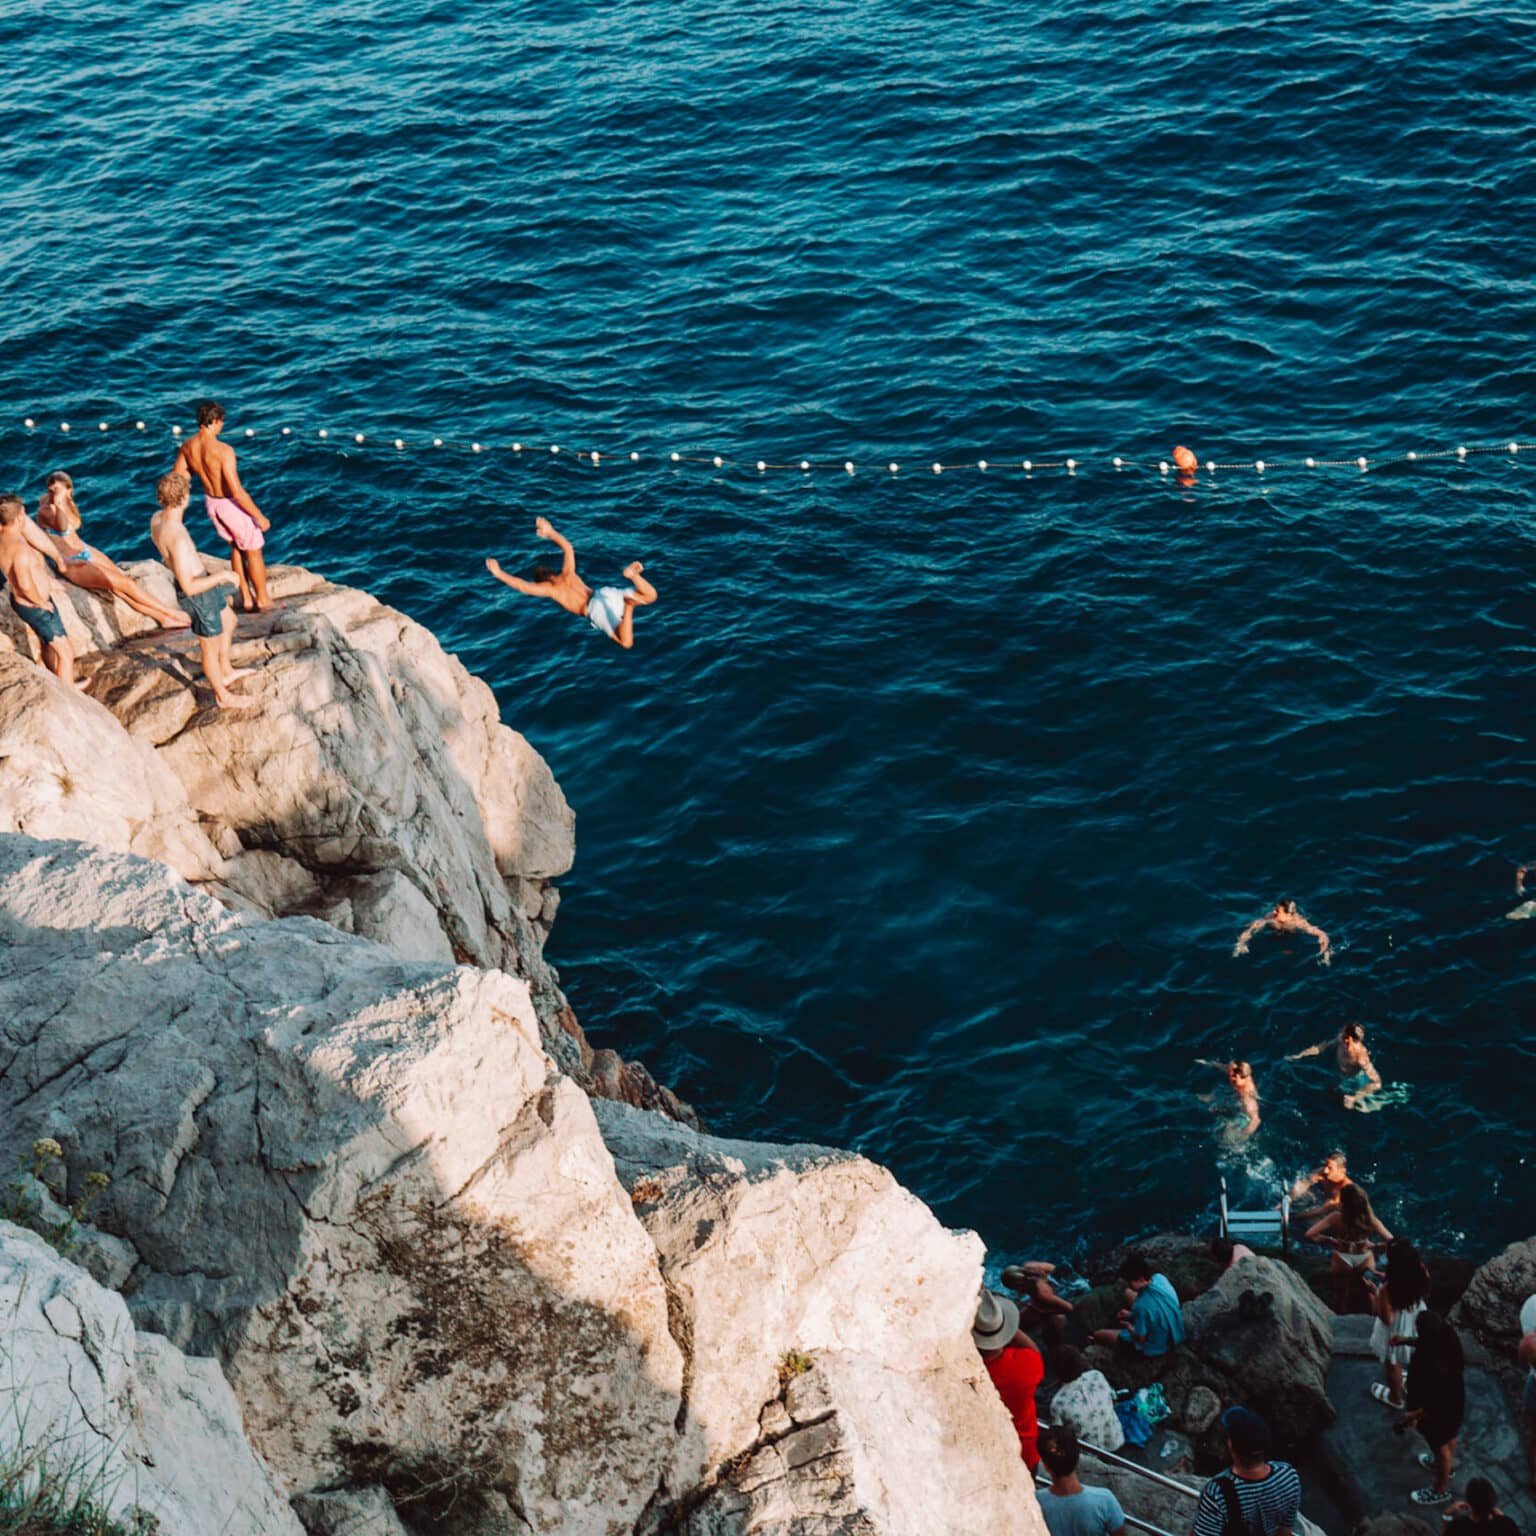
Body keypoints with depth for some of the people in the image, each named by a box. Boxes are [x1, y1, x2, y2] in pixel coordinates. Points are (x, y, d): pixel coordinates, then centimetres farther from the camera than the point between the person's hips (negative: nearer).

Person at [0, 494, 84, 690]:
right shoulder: (19, 548, -35)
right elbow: (25, 584, -46)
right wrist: (41, 602, -28)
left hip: (19, 601, 10)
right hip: (35, 607, -10)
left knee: (47, 644, 30)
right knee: (66, 652, 7)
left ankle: (62, 682, 50)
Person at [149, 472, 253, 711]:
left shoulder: (157, 519, -10)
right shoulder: (177, 538, -38)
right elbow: (189, 587, -34)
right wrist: (223, 575, -24)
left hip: (199, 580, 9)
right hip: (198, 596, -9)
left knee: (228, 622, 32)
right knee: (211, 647, 15)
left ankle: (226, 672, 53)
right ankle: (223, 696, 38)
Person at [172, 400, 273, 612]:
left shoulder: (188, 446, -10)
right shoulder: (223, 451, -32)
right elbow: (237, 491, -31)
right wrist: (259, 516, -21)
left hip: (211, 502, 7)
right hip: (232, 505, -7)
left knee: (235, 546, 26)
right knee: (253, 552, 14)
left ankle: (246, 598, 31)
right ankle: (263, 600, 27)